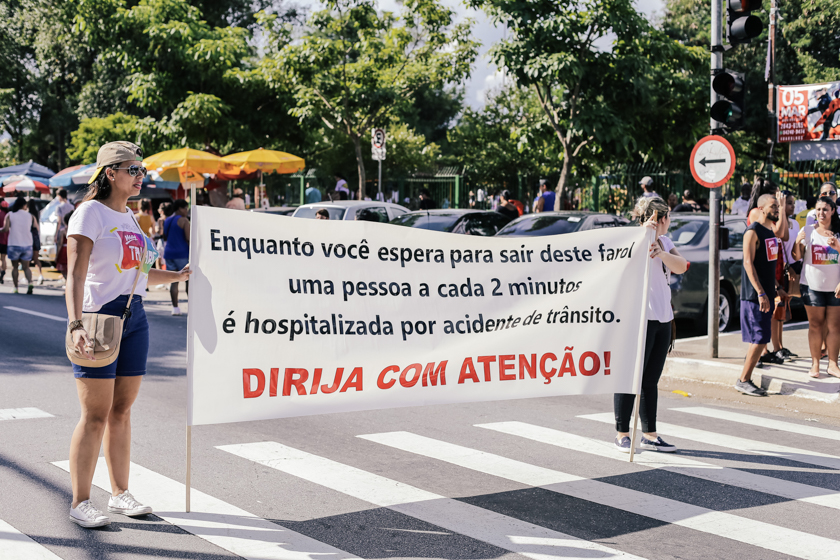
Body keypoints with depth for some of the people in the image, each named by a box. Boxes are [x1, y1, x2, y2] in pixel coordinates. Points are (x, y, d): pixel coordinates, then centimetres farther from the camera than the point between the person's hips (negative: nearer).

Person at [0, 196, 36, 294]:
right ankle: (30, 283, -20)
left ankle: (15, 288, 12)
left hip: (14, 245, -2)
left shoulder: (9, 215, -4)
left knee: (14, 267, 13)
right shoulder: (30, 216, 4)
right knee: (26, 267, 5)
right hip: (27, 245, 2)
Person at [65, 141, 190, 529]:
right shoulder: (90, 213, -8)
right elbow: (75, 273, -18)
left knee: (122, 410, 12)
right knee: (96, 415, -5)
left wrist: (177, 276, 21)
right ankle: (80, 503, 4)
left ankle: (119, 494, 21)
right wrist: (75, 325, -28)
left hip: (134, 317, 7)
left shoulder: (129, 217, 16)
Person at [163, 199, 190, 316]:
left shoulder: (166, 221, 13)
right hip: (182, 253, -6)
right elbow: (188, 238, -15)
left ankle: (175, 307, 1)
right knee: (189, 279, 1)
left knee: (174, 281, 5)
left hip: (168, 253, 6)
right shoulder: (184, 221, -8)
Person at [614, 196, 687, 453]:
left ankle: (650, 434, 18)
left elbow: (681, 266, -1)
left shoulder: (665, 241, 14)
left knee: (651, 380, 12)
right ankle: (622, 434, 6)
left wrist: (661, 253, -20)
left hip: (663, 317, 8)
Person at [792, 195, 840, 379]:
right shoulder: (808, 231, 2)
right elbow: (796, 256, -3)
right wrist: (797, 243, -23)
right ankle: (815, 364, 8)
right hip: (813, 285, -1)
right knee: (815, 324, 2)